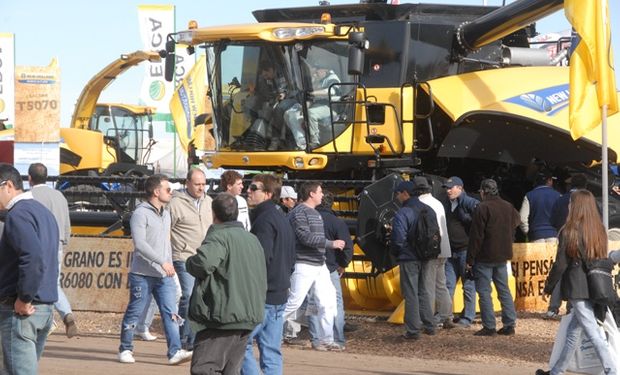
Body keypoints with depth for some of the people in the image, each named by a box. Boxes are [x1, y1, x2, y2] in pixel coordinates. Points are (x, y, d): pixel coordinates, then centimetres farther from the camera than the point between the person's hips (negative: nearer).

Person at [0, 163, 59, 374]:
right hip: (46, 307, 9)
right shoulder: (43, 212, 17)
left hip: (21, 310, -9)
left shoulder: (18, 214, -14)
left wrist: (24, 300, -18)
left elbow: (33, 257, -27)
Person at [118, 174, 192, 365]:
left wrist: (169, 265, 16)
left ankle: (175, 352, -11)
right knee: (134, 313, 5)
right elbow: (140, 244, -20)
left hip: (164, 276, 6)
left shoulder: (165, 214, 16)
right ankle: (125, 349, 18)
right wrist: (162, 262, -23)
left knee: (170, 313, -5)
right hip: (142, 275, -6)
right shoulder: (140, 213, -11)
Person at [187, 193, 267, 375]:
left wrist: (190, 262, -8)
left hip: (224, 315, -9)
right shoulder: (253, 239, 18)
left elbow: (203, 263, -28)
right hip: (249, 316, 9)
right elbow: (262, 279, 24)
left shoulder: (219, 237, -11)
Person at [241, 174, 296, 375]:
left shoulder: (264, 220, -13)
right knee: (271, 352, 9)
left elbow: (261, 259, -22)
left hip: (261, 297, -9)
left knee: (240, 344, -6)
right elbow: (290, 259, 22)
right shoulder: (282, 219, 17)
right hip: (280, 295, 9)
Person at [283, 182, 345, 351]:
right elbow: (305, 237, -21)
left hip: (320, 265, 9)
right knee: (294, 302, -7)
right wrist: (331, 243, -20)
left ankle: (326, 340, 7)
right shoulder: (299, 212, -11)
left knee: (327, 303, 4)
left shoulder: (315, 214, 19)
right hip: (304, 265, -9)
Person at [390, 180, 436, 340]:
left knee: (411, 294, -2)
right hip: (425, 258, 7)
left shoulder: (402, 213, -18)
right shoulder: (428, 210, 7)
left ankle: (413, 330, 0)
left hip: (408, 258, -7)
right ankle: (429, 325, 22)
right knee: (423, 291, 19)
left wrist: (395, 252, 0)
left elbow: (398, 239, -20)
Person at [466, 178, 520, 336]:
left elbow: (476, 236, -15)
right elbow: (516, 222, 15)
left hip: (485, 257, -7)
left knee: (484, 291, -2)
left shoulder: (483, 208, -14)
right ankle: (509, 324, 10)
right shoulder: (508, 207, 7)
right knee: (504, 290, 12)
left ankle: (489, 326, -4)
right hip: (502, 255, 7)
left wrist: (470, 258, -10)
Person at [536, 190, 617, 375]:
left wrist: (548, 287, 4)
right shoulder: (599, 231, 7)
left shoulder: (569, 231, -10)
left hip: (577, 289, -7)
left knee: (593, 332, -7)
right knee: (572, 332, 17)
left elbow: (560, 264, -8)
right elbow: (603, 260, 11)